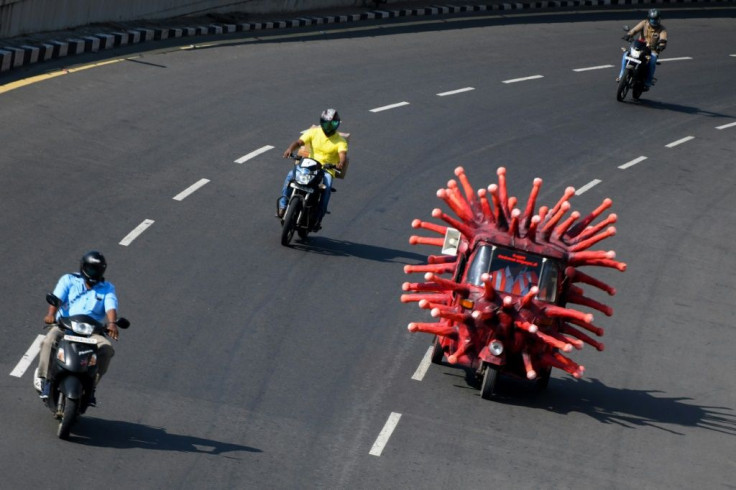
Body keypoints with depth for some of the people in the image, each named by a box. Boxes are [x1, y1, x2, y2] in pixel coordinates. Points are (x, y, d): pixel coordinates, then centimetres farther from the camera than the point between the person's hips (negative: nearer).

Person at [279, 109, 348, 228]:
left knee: (327, 186, -34)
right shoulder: (314, 132, 5)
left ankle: (319, 216, -26)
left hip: (327, 170, -2)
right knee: (291, 175, -25)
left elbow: (343, 155, -17)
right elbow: (299, 142, -7)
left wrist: (341, 163, -42)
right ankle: (283, 206, -18)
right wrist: (290, 148, -29)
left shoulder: (340, 140, -1)